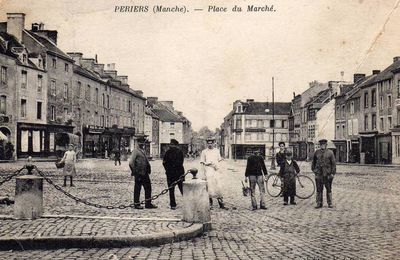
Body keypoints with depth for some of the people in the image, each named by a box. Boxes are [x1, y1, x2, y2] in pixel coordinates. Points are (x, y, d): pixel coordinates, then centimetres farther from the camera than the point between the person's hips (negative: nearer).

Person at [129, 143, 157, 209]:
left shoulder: (142, 151, 15)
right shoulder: (135, 151, -11)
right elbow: (131, 163, -17)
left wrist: (148, 170, 14)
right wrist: (134, 172, -16)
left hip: (144, 174, 9)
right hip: (139, 174, -9)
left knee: (148, 187, 9)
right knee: (137, 189, 1)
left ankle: (148, 204, 16)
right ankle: (136, 204, 10)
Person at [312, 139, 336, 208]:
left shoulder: (330, 152, 1)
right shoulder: (316, 152, 8)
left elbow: (333, 163, 1)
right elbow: (314, 162, 18)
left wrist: (333, 173, -4)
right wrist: (314, 169, 11)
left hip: (327, 174, -2)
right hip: (319, 173, 2)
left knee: (329, 189, 6)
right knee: (319, 189, 3)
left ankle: (329, 203, 16)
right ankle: (319, 203, 9)